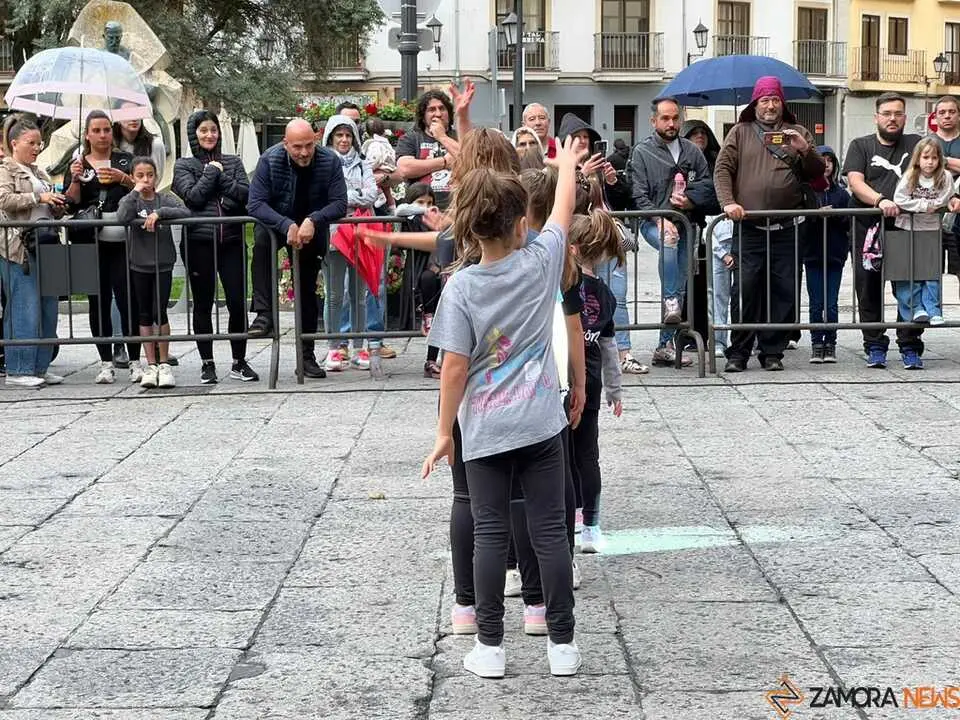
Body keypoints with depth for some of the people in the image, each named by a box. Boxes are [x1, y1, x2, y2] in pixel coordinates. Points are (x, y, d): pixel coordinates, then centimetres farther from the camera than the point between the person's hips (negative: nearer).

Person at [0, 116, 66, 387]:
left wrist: (57, 205, 7)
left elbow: (53, 210, 29)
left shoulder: (39, 172, 22)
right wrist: (39, 197, -17)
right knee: (25, 309, -9)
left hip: (45, 243, 8)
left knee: (48, 309, 6)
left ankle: (39, 367, 12)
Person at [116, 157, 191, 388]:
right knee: (145, 315, 8)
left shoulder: (165, 198, 0)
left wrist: (158, 213, -25)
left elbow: (185, 212, -17)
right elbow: (122, 217, -20)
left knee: (160, 313, -5)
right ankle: (151, 365, 14)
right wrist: (136, 192, -17)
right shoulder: (131, 200, 1)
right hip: (139, 265, 2)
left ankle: (164, 364, 7)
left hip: (163, 264, -1)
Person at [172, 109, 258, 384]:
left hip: (232, 240, 2)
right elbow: (193, 196, -9)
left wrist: (220, 175, -5)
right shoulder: (184, 165, 7)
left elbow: (245, 194, 0)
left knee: (237, 302, -2)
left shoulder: (233, 162, 14)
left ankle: (239, 362, 10)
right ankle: (207, 363, 14)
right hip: (198, 243, -2)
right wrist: (213, 172, -2)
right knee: (203, 304, 5)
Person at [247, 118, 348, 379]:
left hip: (311, 229, 2)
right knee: (261, 237, -35)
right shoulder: (269, 160, -20)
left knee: (308, 291, 6)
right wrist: (287, 225, -37)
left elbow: (340, 204, -20)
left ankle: (306, 356, 16)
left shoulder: (330, 161, -18)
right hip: (277, 223, -1)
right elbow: (255, 204, -24)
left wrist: (313, 221, -36)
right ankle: (264, 313, -36)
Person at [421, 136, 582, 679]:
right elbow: (563, 212, 14)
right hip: (540, 425, 1)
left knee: (490, 535, 6)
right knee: (550, 531, 6)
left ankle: (490, 646, 10)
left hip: (485, 431, -1)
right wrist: (568, 166, 32)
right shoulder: (541, 263, -6)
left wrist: (444, 433, -2)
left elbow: (455, 367, -11)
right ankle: (563, 643, 11)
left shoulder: (461, 287, -11)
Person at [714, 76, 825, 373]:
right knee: (744, 289, -5)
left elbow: (817, 173, 11)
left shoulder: (798, 133, 15)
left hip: (786, 228, 2)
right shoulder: (741, 132, 12)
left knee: (784, 292, 2)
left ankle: (773, 351, 10)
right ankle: (738, 353, 2)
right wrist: (728, 202, -11)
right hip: (748, 228, -1)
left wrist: (805, 150, -8)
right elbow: (722, 170, 5)